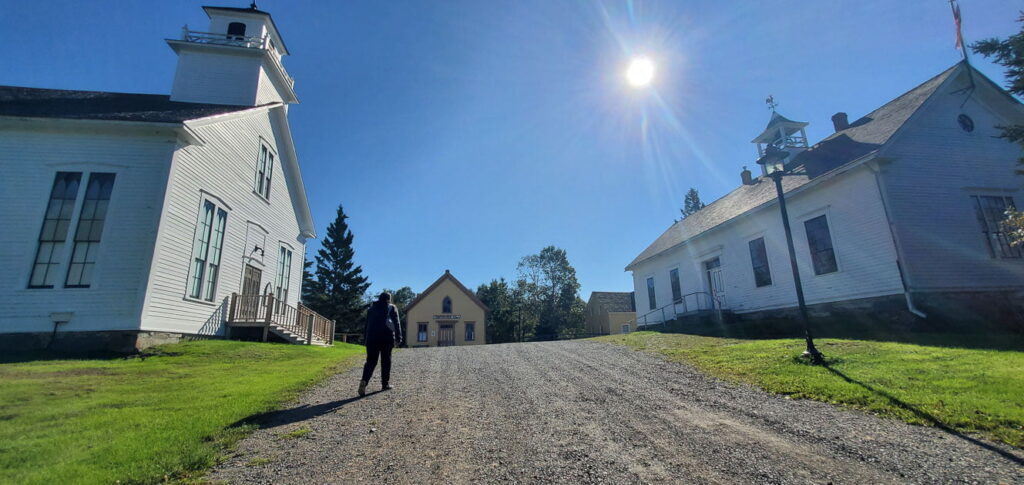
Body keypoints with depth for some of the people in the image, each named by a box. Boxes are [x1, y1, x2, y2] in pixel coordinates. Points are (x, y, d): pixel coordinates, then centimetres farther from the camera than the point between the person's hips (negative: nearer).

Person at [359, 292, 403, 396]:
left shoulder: (372, 308, 18)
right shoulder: (392, 308, 6)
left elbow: (367, 324, 18)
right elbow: (396, 324, -1)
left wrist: (365, 339, 19)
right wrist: (398, 339, -1)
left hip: (372, 338, 3)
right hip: (387, 337, -3)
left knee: (371, 361, 1)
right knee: (386, 361, 7)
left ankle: (364, 381, -21)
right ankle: (385, 384, 10)